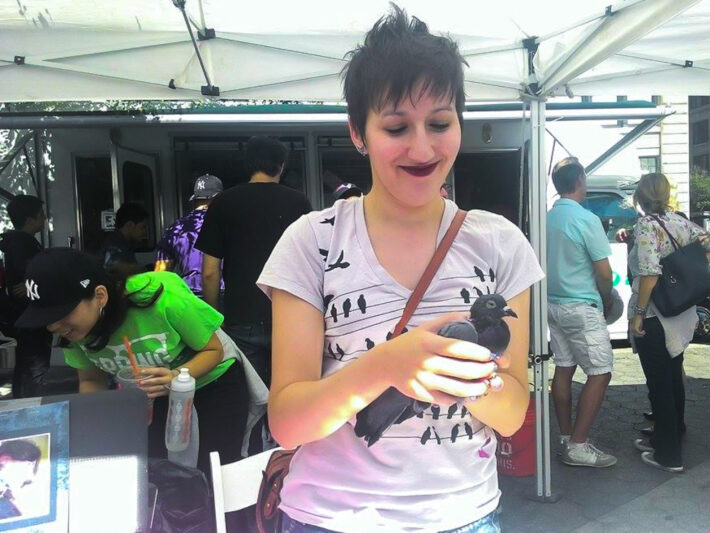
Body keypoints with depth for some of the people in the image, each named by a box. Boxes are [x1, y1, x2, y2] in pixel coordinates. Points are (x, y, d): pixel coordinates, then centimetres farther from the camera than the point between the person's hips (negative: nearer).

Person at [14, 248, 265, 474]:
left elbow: (214, 350, -22)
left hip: (215, 383, -4)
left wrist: (176, 377, -39)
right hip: (160, 395, 5)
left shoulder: (163, 298, -36)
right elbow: (91, 380, -2)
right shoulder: (77, 326, -19)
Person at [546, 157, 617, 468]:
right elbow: (604, 272, -14)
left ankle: (566, 437, 21)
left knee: (563, 368, 13)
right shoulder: (587, 220, -16)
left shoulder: (546, 219, 5)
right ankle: (578, 446, 0)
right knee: (600, 373, 0)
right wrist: (606, 303, 4)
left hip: (552, 304, 8)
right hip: (581, 308, -8)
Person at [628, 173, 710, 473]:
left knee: (659, 384, 2)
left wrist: (637, 313, -18)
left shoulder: (646, 225, -16)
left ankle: (668, 455, 12)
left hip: (654, 317, -8)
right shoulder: (680, 221, 5)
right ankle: (668, 438, 37)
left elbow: (650, 273, -24)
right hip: (681, 316, 8)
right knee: (673, 377, 20)